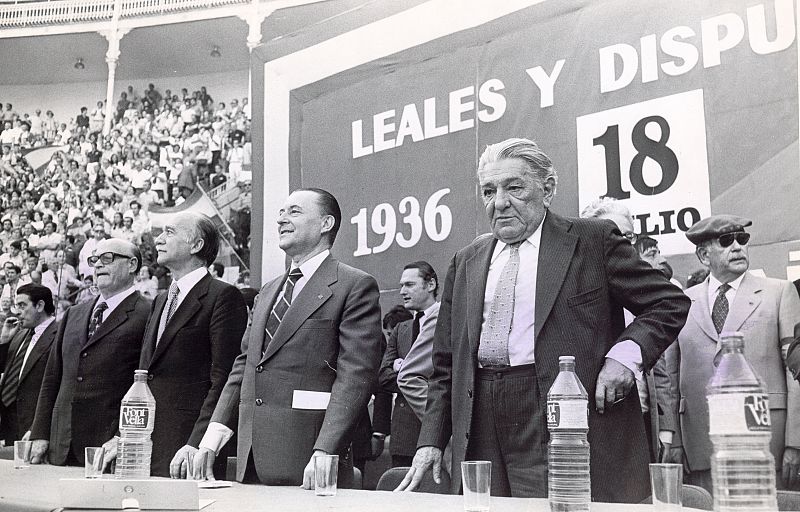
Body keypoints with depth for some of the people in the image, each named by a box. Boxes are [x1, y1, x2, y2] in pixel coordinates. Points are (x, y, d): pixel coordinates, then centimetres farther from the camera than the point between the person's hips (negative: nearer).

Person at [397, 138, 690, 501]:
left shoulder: (593, 240, 2)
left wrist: (625, 354, -12)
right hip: (482, 435, 4)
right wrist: (431, 440, 8)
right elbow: (446, 363, 16)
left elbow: (670, 303, 4)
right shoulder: (465, 262, 15)